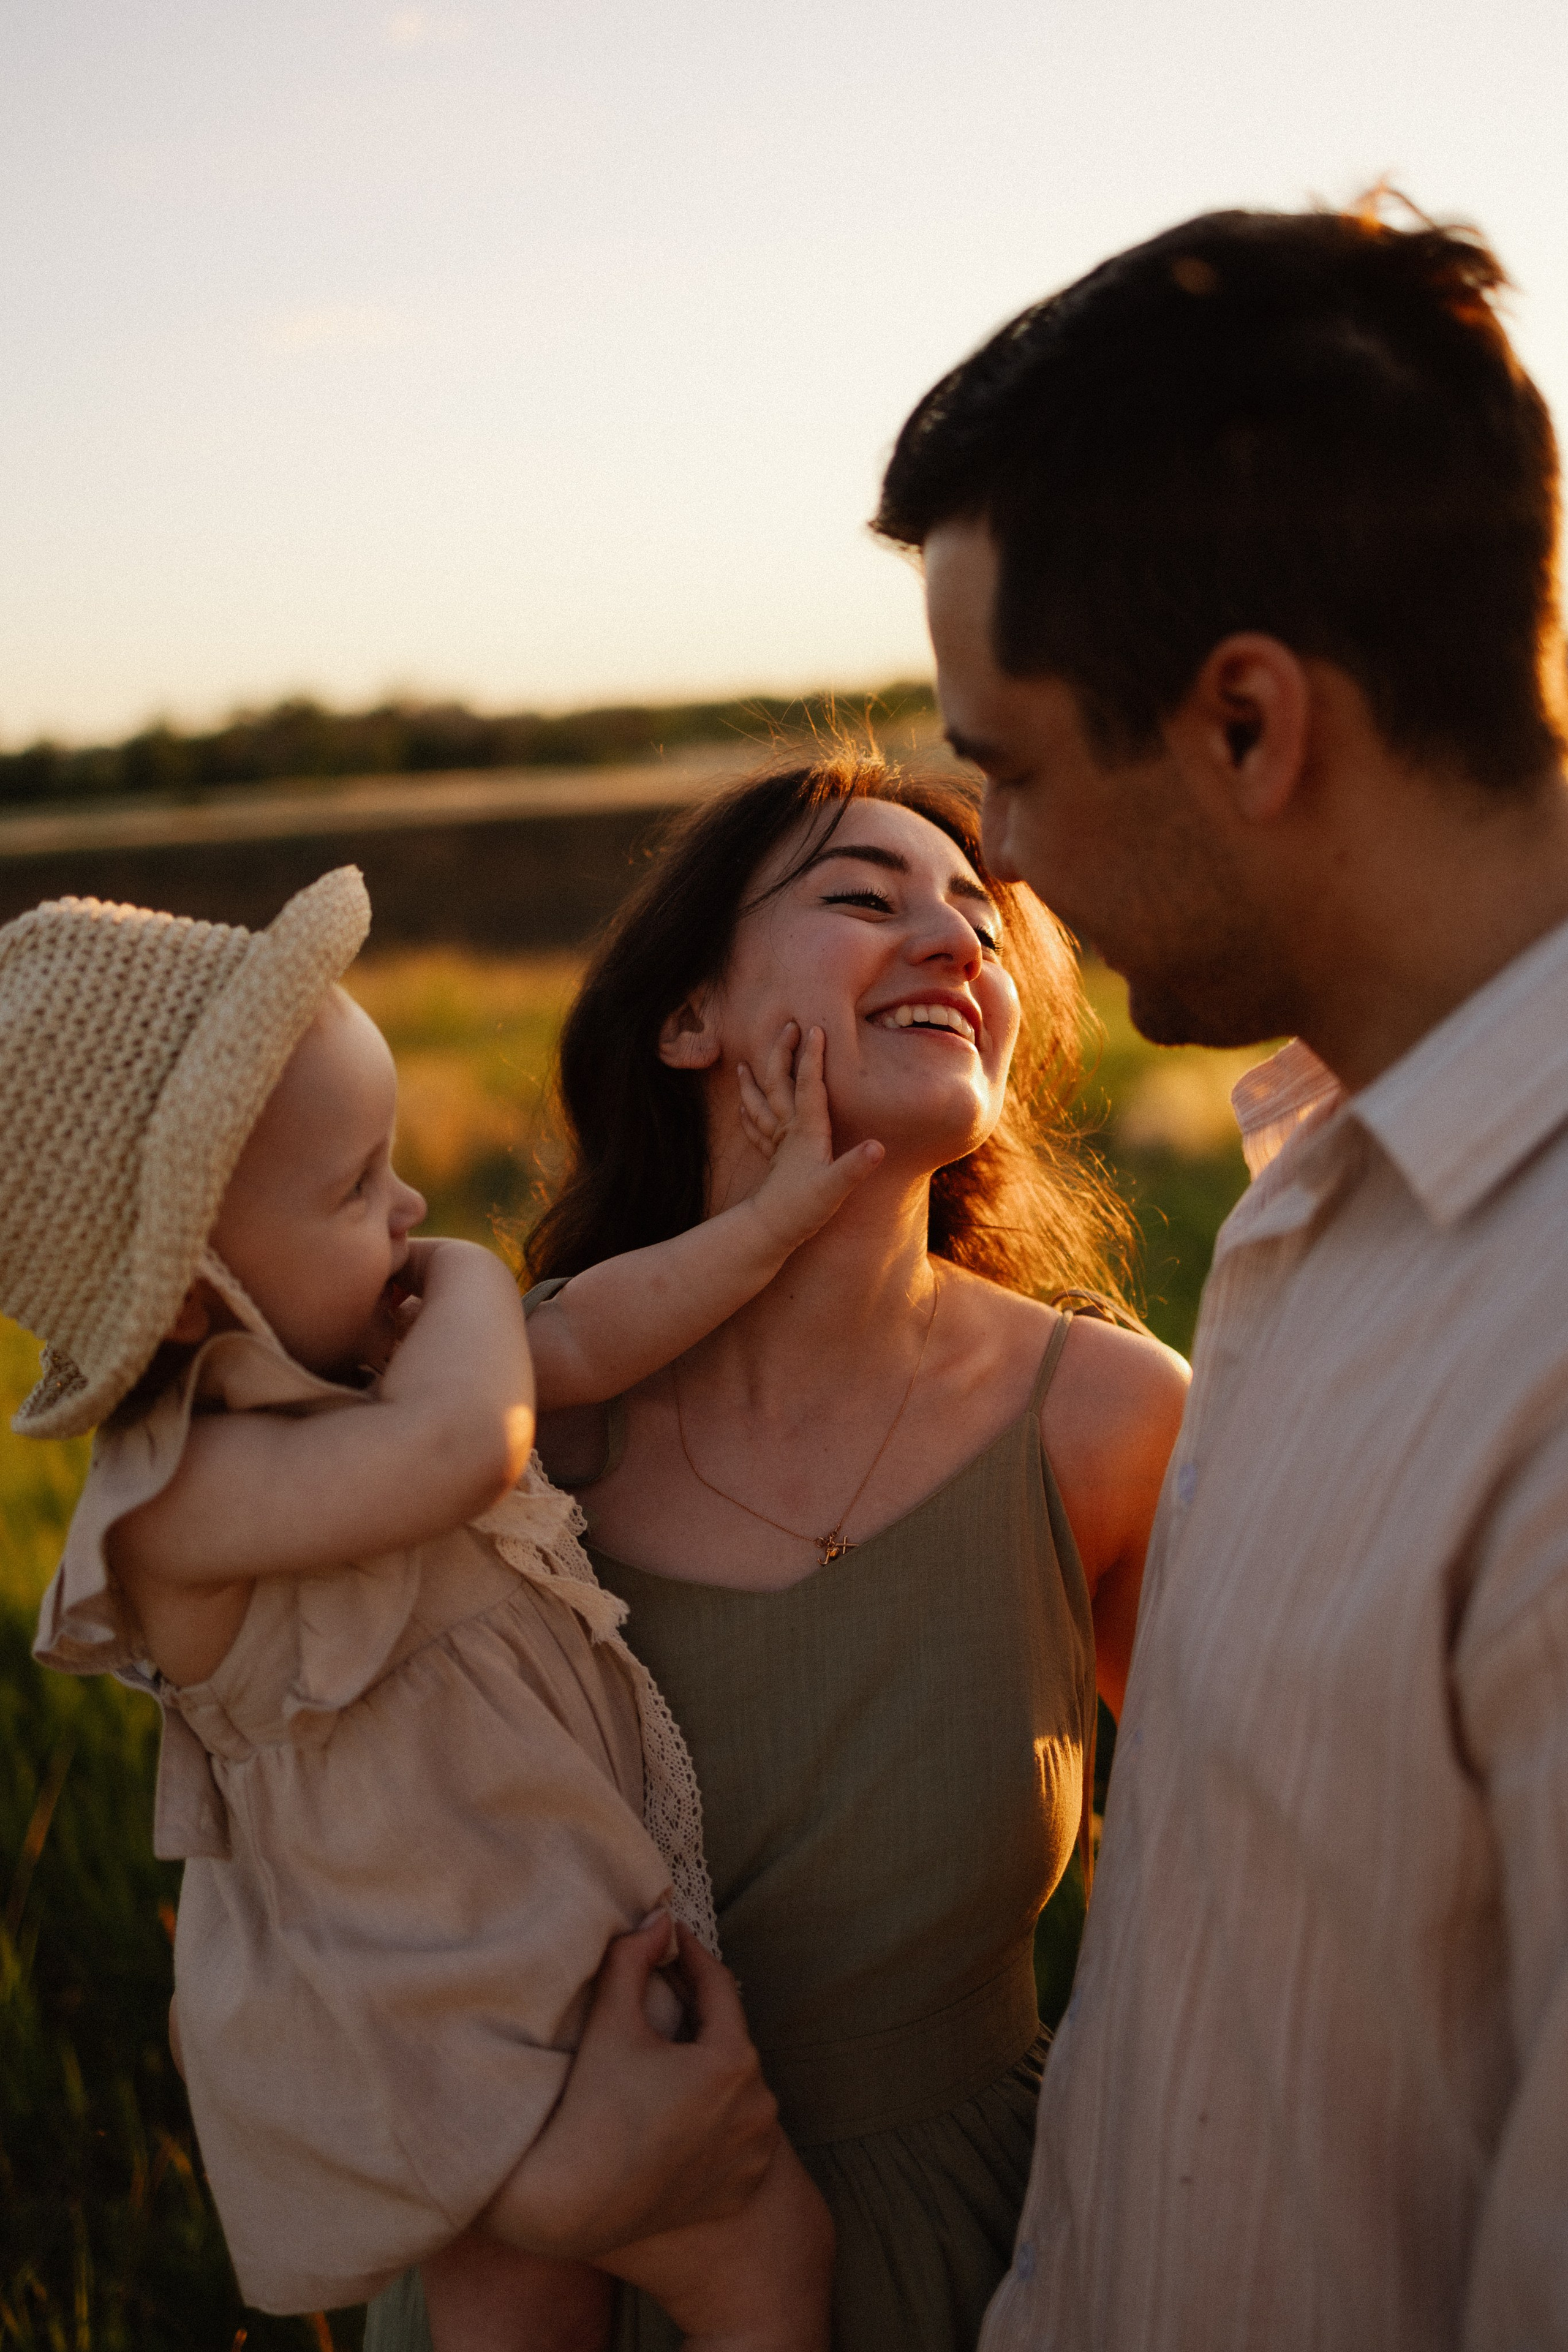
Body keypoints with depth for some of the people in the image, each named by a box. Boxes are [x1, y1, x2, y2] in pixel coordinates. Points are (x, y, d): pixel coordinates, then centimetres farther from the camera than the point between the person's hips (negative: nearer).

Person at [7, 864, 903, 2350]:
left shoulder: (340, 1365, -1)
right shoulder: (177, 1500, -31)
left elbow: (578, 1344, 4)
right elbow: (466, 1443, -45)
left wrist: (776, 1211, -1)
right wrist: (469, 1279, -25)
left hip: (552, 1935, 9)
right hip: (446, 2026, -9)